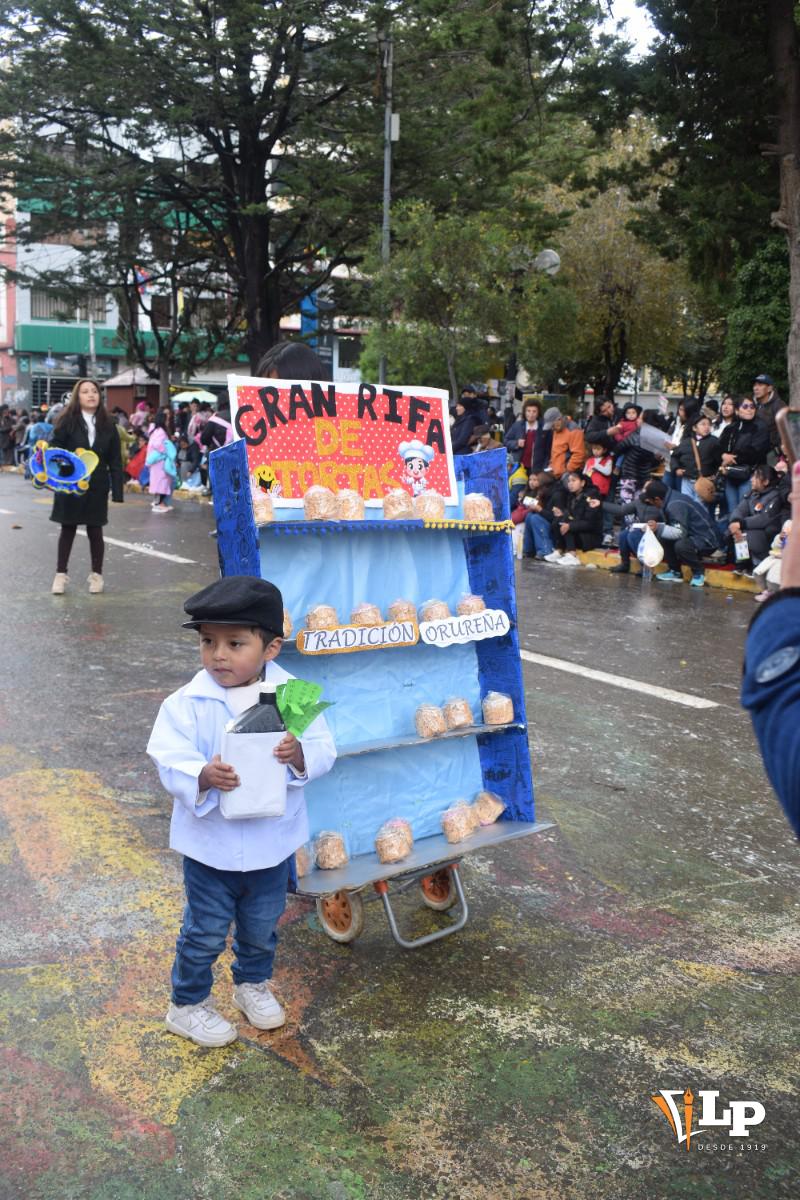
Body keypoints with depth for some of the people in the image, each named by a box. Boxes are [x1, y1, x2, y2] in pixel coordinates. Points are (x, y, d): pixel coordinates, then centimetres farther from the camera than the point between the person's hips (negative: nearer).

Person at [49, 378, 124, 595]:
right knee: (67, 529, 7)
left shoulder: (107, 425, 3)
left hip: (97, 487, 1)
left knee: (95, 530, 7)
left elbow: (115, 461, 3)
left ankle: (96, 574, 20)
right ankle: (61, 574, 18)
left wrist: (117, 490, -2)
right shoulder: (67, 421, -3)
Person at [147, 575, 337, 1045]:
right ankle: (188, 1004, 37)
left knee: (262, 926, 23)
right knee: (206, 931, 13)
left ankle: (254, 984, 50)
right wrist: (204, 776, -39)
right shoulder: (188, 703, -15)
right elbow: (169, 760, -19)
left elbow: (324, 750, -11)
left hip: (273, 841, 2)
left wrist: (299, 754, -33)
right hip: (210, 843, -2)